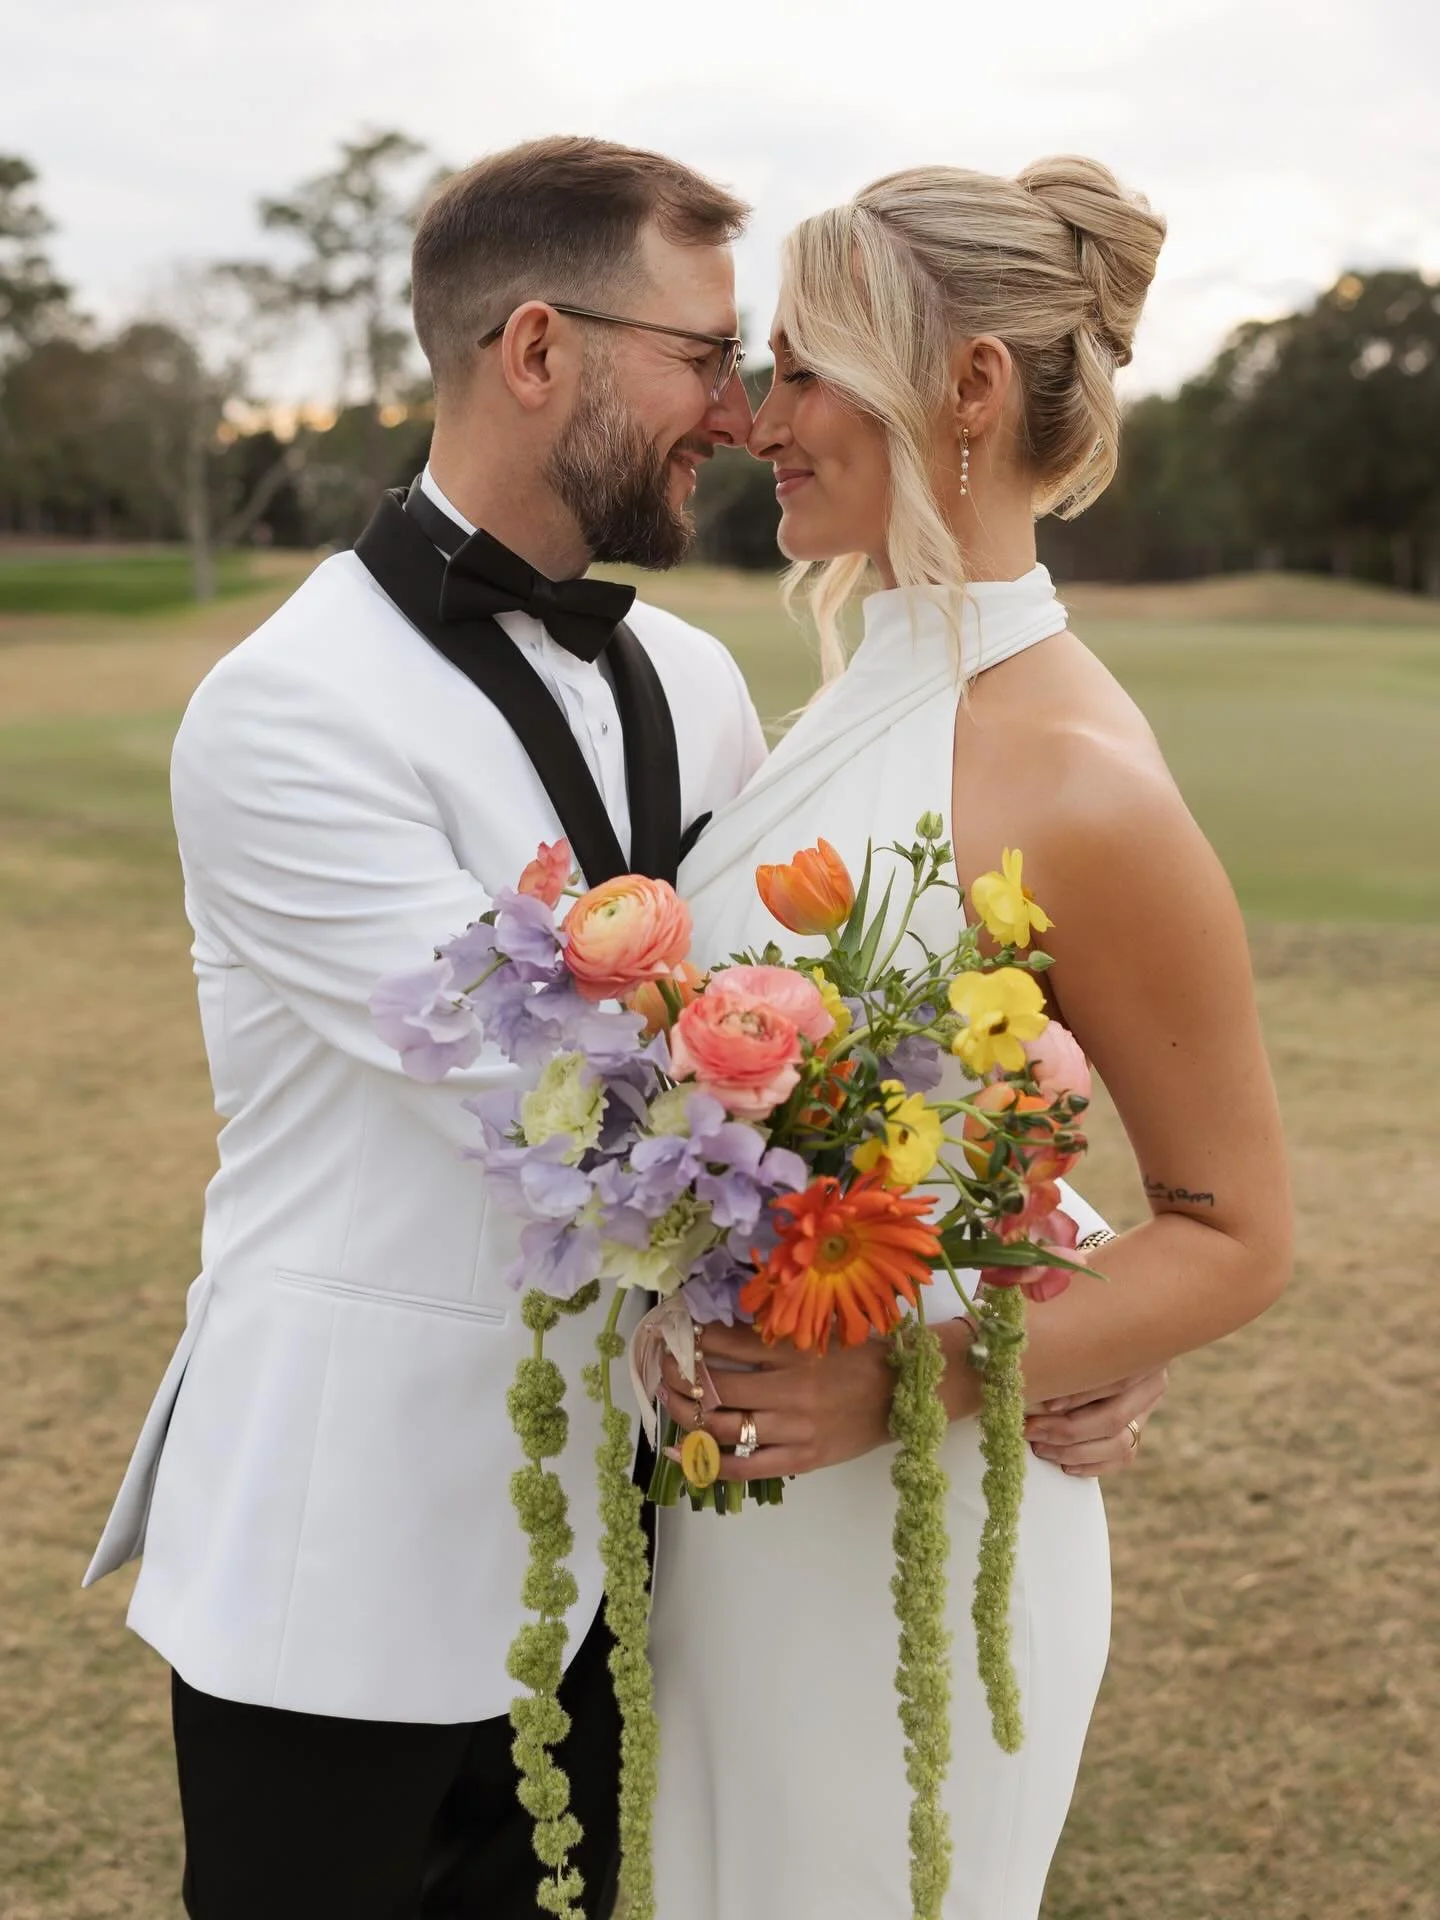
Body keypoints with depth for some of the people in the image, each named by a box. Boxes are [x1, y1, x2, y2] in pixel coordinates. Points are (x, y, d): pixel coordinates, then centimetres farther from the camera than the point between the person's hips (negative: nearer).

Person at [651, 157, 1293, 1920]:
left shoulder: (1071, 783, -22)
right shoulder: (863, 700, 3)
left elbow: (1235, 1233, -15)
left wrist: (909, 1382, -25)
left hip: (909, 1526, -7)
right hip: (734, 1493, 7)